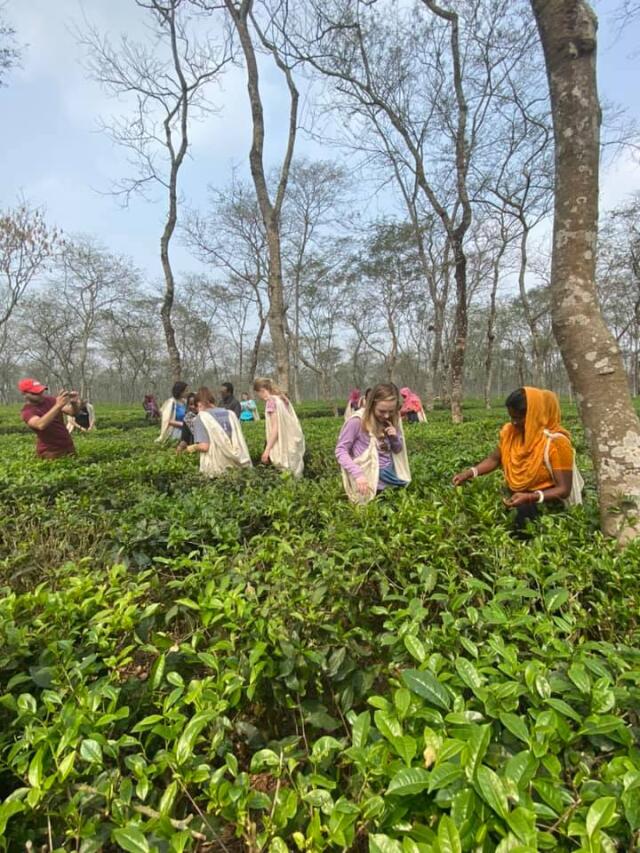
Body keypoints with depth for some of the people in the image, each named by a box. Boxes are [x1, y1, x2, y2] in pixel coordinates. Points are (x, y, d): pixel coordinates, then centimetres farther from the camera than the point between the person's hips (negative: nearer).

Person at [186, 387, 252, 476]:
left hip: (215, 467, -4)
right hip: (235, 464, 4)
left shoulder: (201, 417, -4)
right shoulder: (230, 413, 9)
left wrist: (193, 448, 7)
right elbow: (240, 441, 8)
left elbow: (204, 446, -12)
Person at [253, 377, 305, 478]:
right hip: (293, 442, 8)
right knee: (294, 472, 11)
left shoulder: (271, 401, -11)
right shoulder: (283, 399, 12)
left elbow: (275, 428, -16)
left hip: (283, 445, -8)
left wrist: (267, 449, -15)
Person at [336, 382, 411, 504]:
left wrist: (395, 439, -8)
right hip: (372, 480, -6)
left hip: (392, 475, 6)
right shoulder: (357, 421, -15)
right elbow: (341, 450, -11)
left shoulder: (393, 420, 4)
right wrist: (357, 474, -24)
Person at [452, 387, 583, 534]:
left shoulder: (556, 442, -19)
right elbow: (494, 459, 5)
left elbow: (564, 489, -20)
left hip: (545, 503, -4)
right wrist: (470, 472, -13)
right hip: (517, 498, 5)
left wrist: (530, 497, -35)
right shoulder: (510, 432, -3)